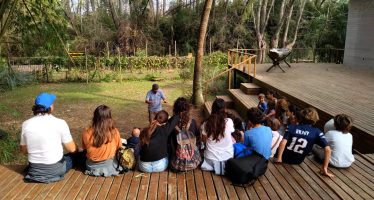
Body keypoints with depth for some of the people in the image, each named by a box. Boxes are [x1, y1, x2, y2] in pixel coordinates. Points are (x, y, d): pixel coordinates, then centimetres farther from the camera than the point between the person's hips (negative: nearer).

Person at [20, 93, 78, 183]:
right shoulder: (60, 123, -18)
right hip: (55, 170, -4)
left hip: (34, 170, 4)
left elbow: (24, 150, 6)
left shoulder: (26, 124, -7)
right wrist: (77, 148, 12)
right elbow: (72, 149, -10)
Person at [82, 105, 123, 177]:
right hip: (109, 166, -1)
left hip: (92, 166, 1)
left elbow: (84, 148, -1)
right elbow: (118, 147, -4)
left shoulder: (86, 132, -20)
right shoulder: (114, 132, -23)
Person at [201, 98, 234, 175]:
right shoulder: (229, 122, -17)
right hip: (227, 157, -1)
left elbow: (204, 140, 0)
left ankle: (214, 165, 21)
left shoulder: (206, 123, -14)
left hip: (211, 158, 2)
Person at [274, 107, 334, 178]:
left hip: (284, 157, -1)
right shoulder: (316, 132, -11)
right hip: (297, 162, 1)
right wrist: (324, 168, -13)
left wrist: (278, 158, -15)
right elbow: (328, 149, -20)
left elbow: (283, 143, -25)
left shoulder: (292, 127, -13)